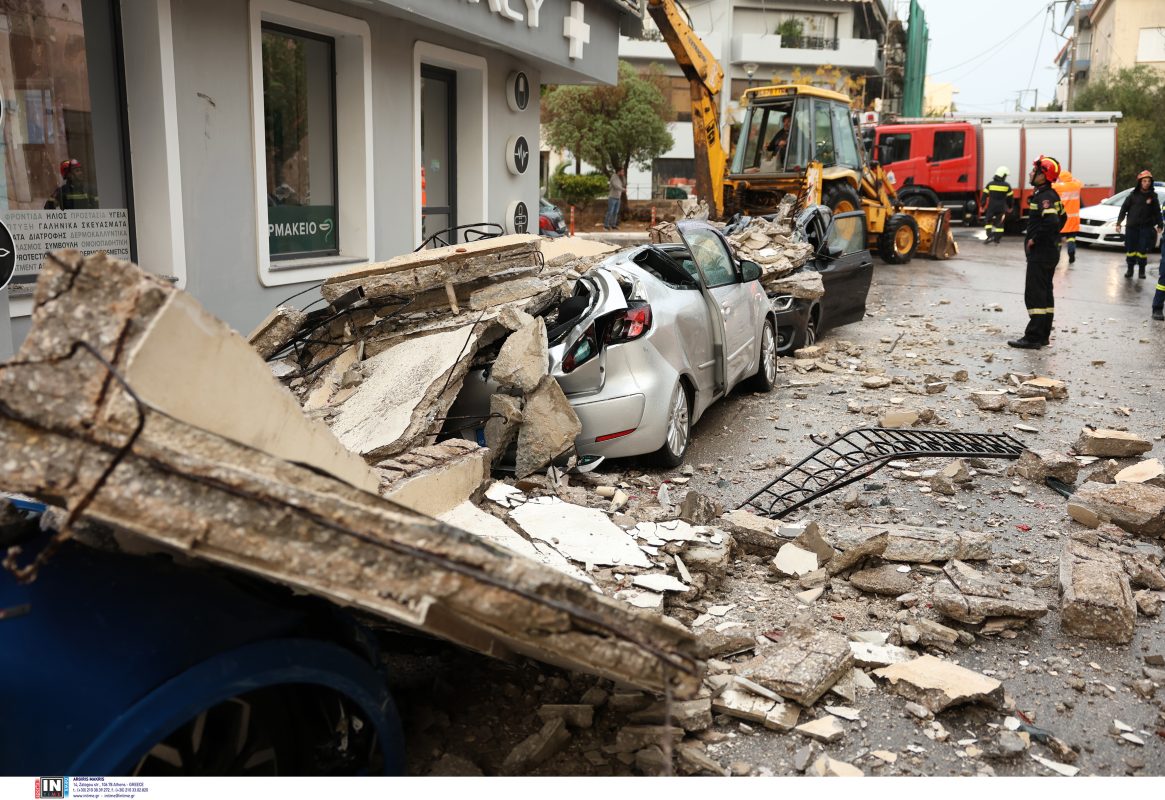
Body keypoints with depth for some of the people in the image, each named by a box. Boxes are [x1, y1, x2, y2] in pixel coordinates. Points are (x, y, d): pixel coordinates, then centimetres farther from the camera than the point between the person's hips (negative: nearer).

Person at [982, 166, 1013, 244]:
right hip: (1001, 208, 0)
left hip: (991, 207, 0)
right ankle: (997, 238, 10)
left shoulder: (990, 184, -4)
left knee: (988, 221, 11)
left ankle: (990, 235, -7)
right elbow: (1009, 198, 4)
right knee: (999, 223, 9)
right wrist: (1009, 207, 18)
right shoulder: (1007, 185, -3)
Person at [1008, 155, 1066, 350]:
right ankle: (1043, 335, 20)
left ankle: (1033, 338, -10)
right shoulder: (1050, 195, 14)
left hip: (1040, 253, -11)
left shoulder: (1045, 197, -17)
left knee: (1035, 294, -10)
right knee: (1044, 293, 14)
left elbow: (1051, 221, -31)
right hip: (1048, 252, 11)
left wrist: (1034, 239, -21)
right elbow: (1062, 217, 27)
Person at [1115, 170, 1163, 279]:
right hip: (1132, 226, 0)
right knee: (1130, 249, 4)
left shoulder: (1152, 196, 4)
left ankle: (1142, 270, 11)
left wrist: (1159, 225, 0)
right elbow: (1124, 209, 4)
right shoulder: (1133, 195, 2)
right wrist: (1118, 223, 0)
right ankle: (1130, 269, 17)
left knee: (1143, 249, -3)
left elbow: (1157, 212, 7)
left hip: (1146, 227, 0)